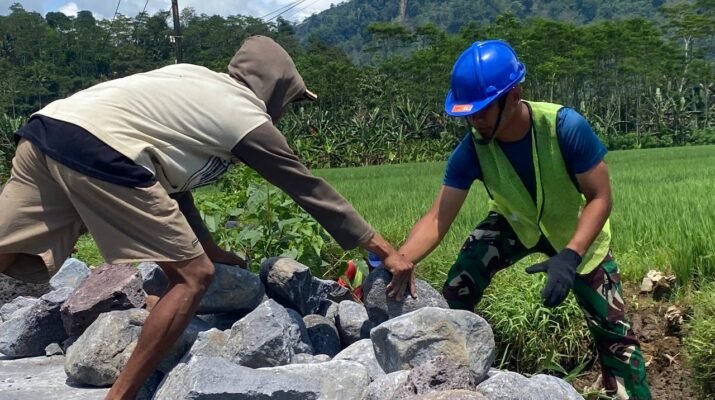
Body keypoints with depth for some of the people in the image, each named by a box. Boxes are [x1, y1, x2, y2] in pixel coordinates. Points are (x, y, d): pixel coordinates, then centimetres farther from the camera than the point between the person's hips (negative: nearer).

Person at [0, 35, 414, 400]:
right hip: (97, 149, -8)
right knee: (193, 277, 1)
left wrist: (208, 246, 36)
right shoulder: (248, 119, 9)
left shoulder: (193, 81, 29)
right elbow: (312, 191, 13)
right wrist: (386, 251, 20)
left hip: (46, 127, 9)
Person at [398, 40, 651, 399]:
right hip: (516, 224, 2)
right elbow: (437, 219, -30)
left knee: (611, 328, 0)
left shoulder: (566, 127, -37)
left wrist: (569, 256, -44)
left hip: (578, 232, -2)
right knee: (455, 292, -17)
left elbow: (599, 199, -29)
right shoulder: (471, 150, -28)